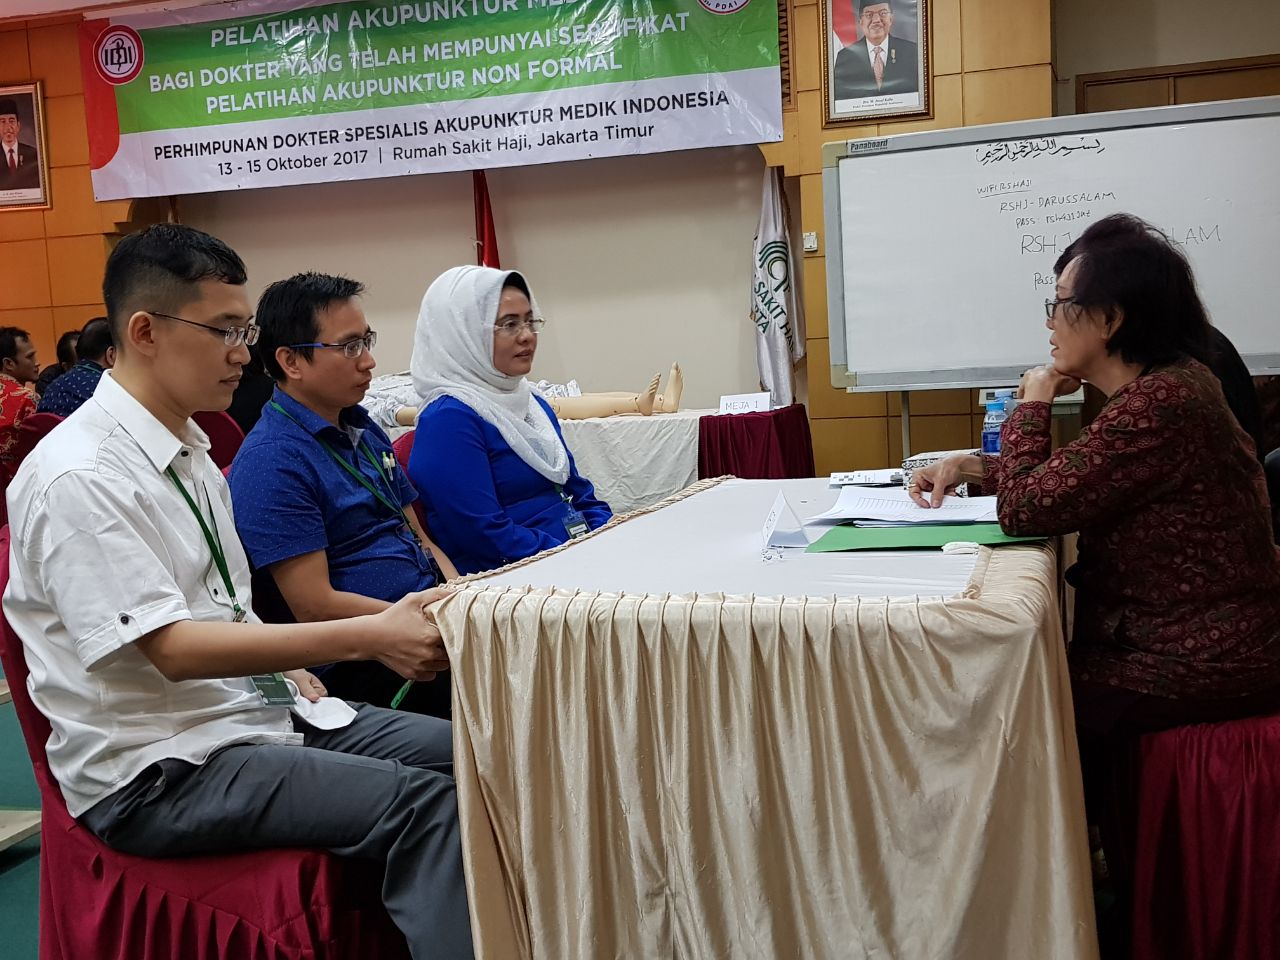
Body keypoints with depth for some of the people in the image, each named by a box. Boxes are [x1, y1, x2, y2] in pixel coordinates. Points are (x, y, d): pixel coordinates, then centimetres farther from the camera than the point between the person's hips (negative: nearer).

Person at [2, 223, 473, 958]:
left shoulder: (187, 448, 9)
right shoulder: (78, 477, -18)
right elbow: (172, 649, -24)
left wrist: (285, 665, 0)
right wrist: (366, 637, -28)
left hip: (258, 707, 8)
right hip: (158, 769, -8)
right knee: (424, 806, -24)